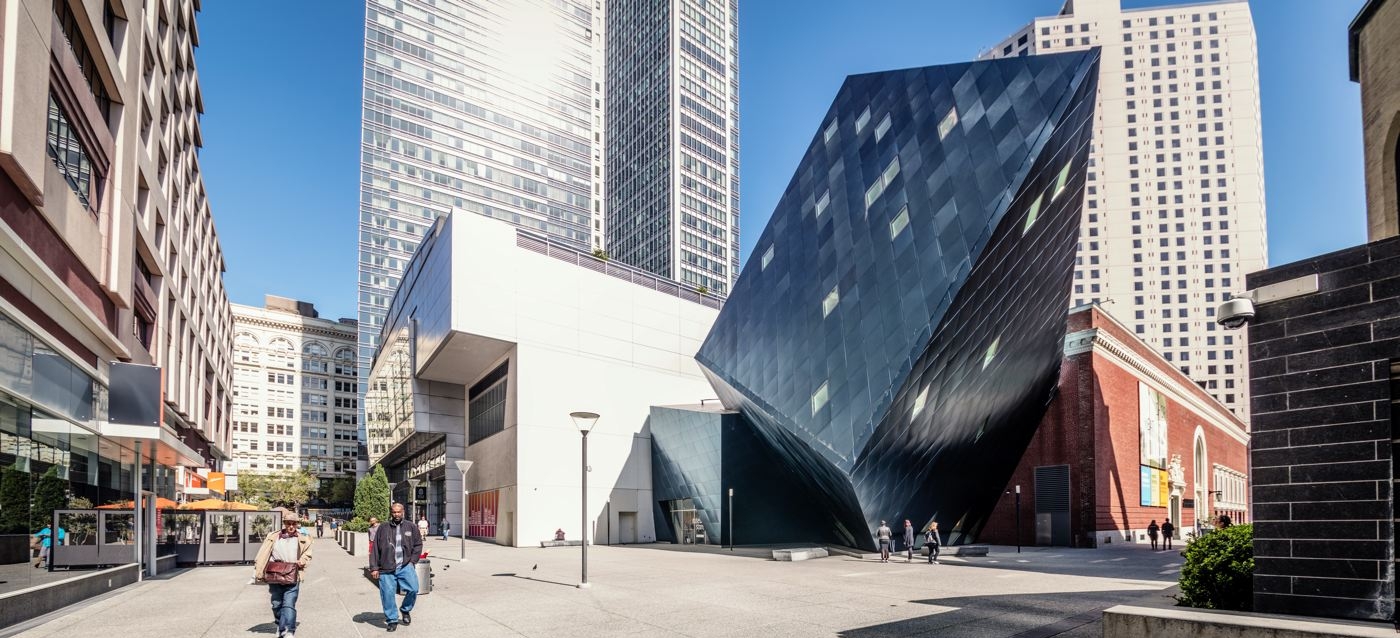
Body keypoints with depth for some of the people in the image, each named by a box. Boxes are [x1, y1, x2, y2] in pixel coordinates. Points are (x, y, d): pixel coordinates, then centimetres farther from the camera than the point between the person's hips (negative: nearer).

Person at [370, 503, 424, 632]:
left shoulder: (411, 527, 8)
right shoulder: (383, 528, 6)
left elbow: (418, 545, 11)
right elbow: (375, 549, 6)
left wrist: (412, 561, 0)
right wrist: (374, 568, 1)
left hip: (405, 566, 0)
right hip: (386, 569, 0)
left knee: (413, 589, -14)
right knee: (387, 595, -1)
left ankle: (405, 610, 14)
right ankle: (392, 620, 17)